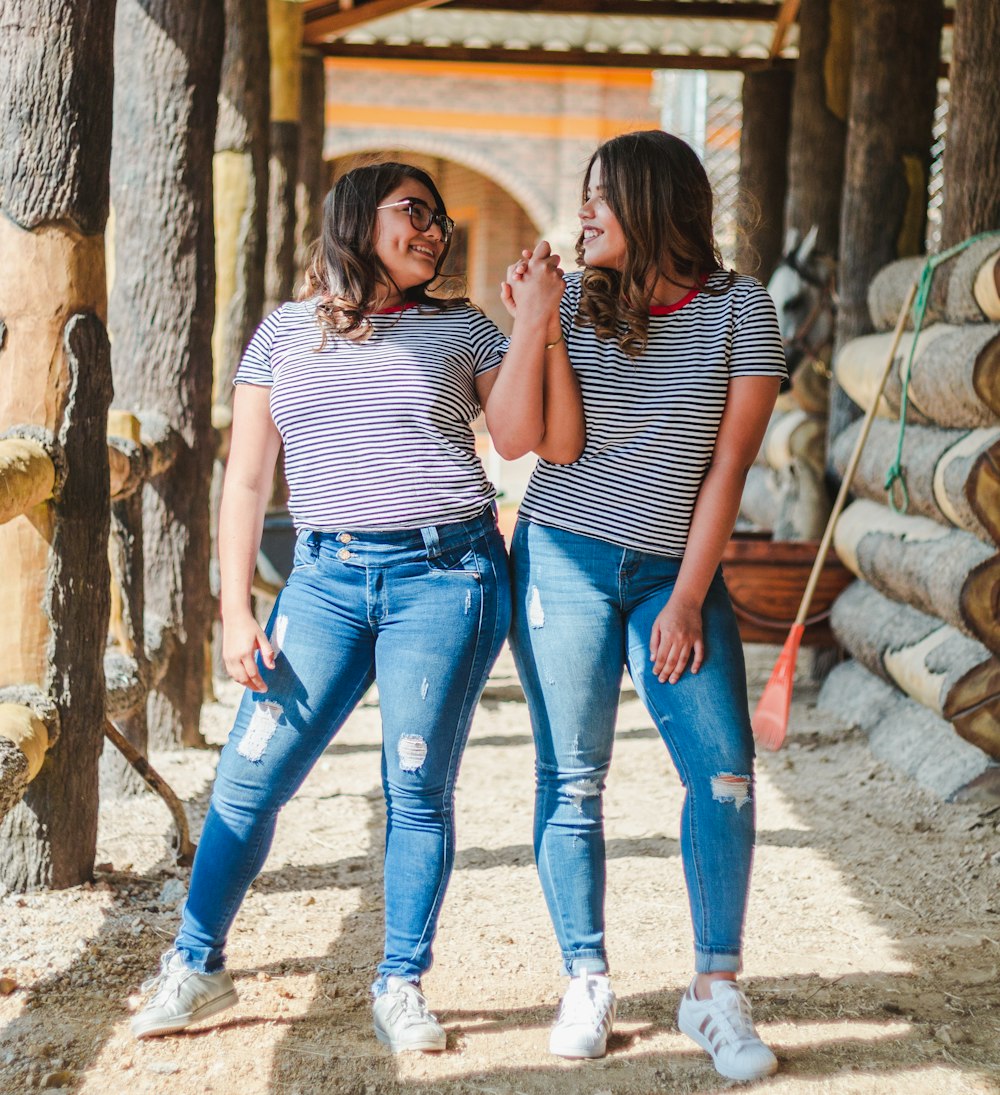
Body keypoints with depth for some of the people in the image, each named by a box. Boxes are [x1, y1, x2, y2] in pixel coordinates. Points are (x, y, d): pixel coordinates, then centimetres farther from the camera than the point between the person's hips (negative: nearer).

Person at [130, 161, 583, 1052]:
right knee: (250, 776, -2)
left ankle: (401, 987, 15)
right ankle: (195, 969, 15)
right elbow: (247, 478, 10)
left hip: (445, 575, -1)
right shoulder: (285, 332, 12)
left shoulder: (459, 329, 10)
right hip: (327, 578, 1)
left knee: (418, 788, 1)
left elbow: (517, 437, -5)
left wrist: (536, 321, -9)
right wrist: (235, 611, 3)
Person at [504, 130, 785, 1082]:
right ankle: (586, 984, 11)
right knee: (571, 780, 1)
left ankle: (717, 992, 0)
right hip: (564, 559, 1)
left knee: (723, 771, -10)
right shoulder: (575, 299, 4)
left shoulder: (738, 307, -2)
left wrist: (688, 600, -9)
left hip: (675, 572, -1)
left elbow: (728, 466, -5)